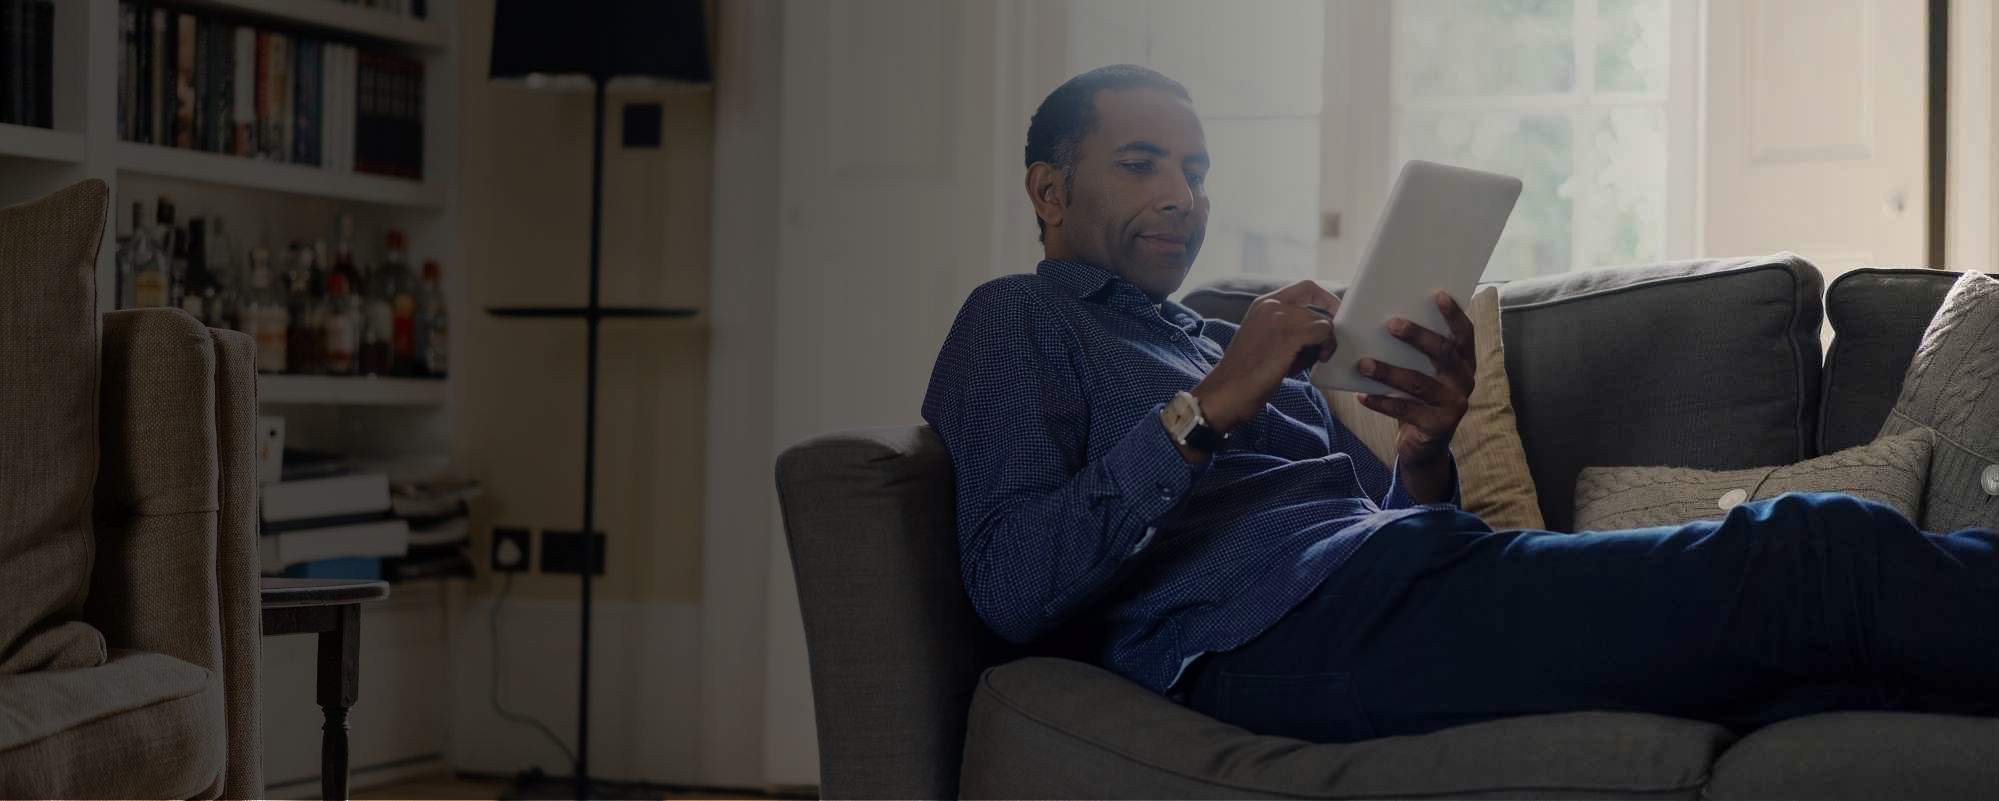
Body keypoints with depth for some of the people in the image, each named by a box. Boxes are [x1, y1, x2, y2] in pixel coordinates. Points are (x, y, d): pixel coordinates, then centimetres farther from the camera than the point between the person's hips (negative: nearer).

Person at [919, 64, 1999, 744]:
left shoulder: (1219, 345, 36)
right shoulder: (1020, 323, 14)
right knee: (1810, 555, -20)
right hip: (1285, 619, -8)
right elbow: (1012, 586, -7)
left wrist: (1427, 450, 3)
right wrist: (1208, 409, -9)